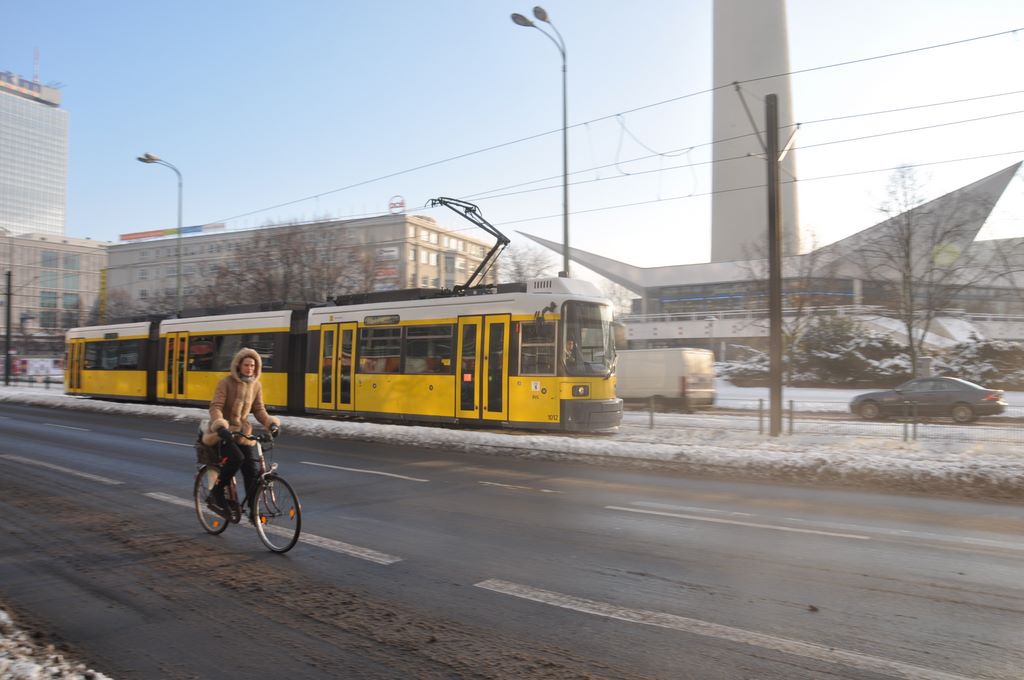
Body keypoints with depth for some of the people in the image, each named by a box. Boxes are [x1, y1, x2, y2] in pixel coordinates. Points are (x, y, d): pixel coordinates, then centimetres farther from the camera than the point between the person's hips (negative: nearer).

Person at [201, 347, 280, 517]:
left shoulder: (256, 385, 2)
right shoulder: (226, 382, -13)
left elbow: (259, 410, 3)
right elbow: (215, 407, -20)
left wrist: (272, 423, -15)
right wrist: (221, 427, -37)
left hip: (242, 431, 5)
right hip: (223, 431, -4)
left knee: (252, 467, -11)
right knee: (236, 458, -29)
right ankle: (216, 493, -6)